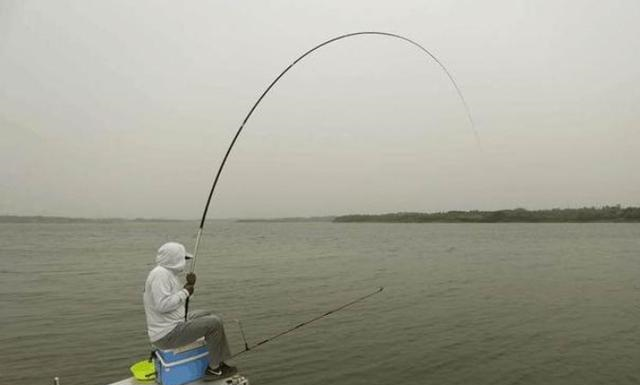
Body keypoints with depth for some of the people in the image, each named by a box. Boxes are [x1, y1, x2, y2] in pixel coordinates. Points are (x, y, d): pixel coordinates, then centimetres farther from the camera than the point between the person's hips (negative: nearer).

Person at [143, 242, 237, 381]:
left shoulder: (167, 272, 11)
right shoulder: (160, 273, -20)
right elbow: (162, 305, -29)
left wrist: (189, 286, 1)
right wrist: (185, 292, -17)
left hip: (171, 324, 11)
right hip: (167, 335, -11)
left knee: (210, 316, 16)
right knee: (214, 323, -13)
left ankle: (218, 361, 19)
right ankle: (214, 369, 4)